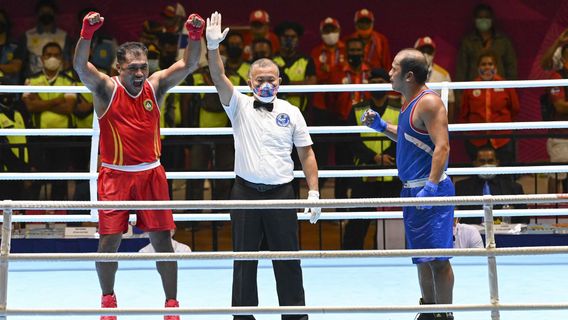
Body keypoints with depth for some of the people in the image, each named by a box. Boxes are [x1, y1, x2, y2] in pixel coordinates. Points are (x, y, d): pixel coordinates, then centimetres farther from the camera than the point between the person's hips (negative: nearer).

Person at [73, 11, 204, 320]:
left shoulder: (155, 86, -1)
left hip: (151, 173, 2)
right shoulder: (106, 89, -8)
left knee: (162, 240, 2)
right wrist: (87, 32, -41)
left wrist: (195, 36, -27)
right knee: (109, 240, 2)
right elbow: (80, 66, -25)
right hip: (115, 175, -2)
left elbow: (187, 65, -9)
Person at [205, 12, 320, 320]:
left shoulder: (291, 113, 6)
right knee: (244, 258, 5)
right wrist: (213, 46, -27)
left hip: (281, 192, 0)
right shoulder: (240, 106, 3)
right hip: (245, 191, 0)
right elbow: (219, 78, -12)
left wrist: (313, 192, 0)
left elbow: (306, 154, 8)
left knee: (287, 259, 3)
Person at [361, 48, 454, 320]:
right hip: (412, 190, 10)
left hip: (430, 189, -10)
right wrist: (381, 126, 17)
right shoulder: (411, 103, 15)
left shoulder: (428, 102, -15)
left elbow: (442, 146, -22)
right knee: (422, 257, 15)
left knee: (437, 257, -6)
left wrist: (431, 186, -29)